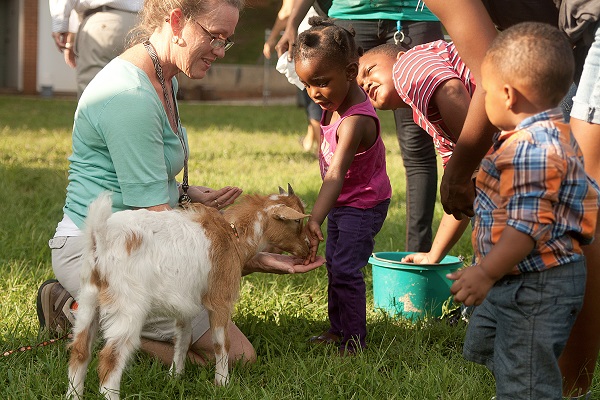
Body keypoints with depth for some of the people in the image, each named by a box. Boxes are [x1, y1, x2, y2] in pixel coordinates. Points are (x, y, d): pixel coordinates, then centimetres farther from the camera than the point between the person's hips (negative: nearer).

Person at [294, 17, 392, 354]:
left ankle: (355, 339, 0)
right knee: (335, 264, 18)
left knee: (345, 270, -11)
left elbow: (336, 175, -44)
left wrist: (315, 219, -52)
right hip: (343, 202, 10)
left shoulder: (355, 121, -34)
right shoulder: (337, 101, -6)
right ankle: (338, 329, 31)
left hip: (363, 206, -10)